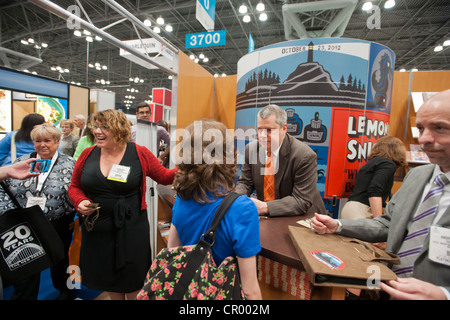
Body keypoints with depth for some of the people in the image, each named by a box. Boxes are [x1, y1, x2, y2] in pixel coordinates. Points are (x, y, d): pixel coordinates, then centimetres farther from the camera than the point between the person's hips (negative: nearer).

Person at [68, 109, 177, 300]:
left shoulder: (139, 153, -8)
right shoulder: (87, 155, 0)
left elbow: (164, 177, 0)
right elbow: (74, 187, 11)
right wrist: (80, 202, -9)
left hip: (131, 228, -3)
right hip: (96, 228, 3)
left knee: (133, 286, 12)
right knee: (107, 279, 21)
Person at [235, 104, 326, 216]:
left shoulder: (305, 156, -18)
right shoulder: (251, 149, -3)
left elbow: (302, 201, -20)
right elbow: (245, 183, 4)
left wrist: (265, 207, -31)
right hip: (265, 216, 4)